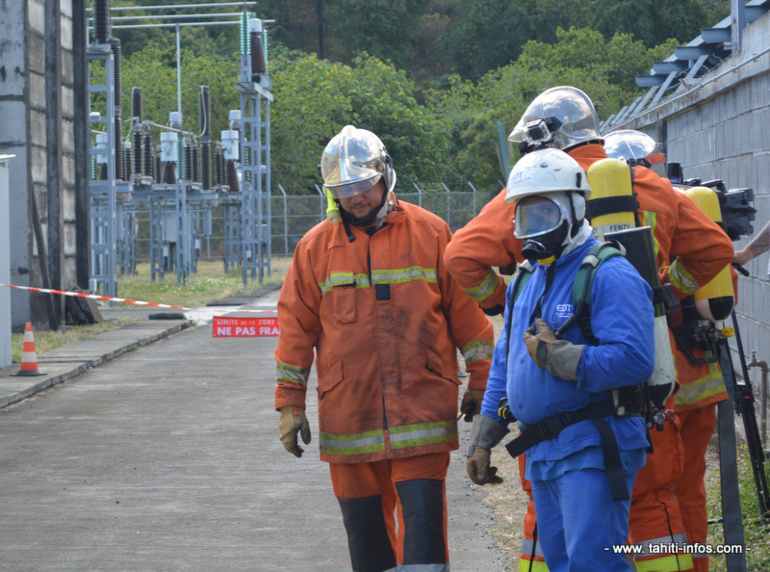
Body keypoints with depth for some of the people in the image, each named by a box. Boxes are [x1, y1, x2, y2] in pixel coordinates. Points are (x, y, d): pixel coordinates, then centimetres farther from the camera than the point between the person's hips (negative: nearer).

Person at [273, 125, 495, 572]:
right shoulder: (316, 247, 6)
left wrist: (481, 382, 7)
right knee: (364, 525, 8)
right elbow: (296, 329, 9)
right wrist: (290, 404, 7)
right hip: (348, 413, 2)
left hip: (421, 411, -2)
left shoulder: (430, 233, 3)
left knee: (423, 519, -8)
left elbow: (466, 309, 7)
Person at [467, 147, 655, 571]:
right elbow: (503, 364, 26)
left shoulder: (607, 276, -12)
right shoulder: (525, 282, 18)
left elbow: (634, 359, -23)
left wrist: (554, 356, -18)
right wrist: (483, 440, 24)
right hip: (540, 452, 9)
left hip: (592, 447, -9)